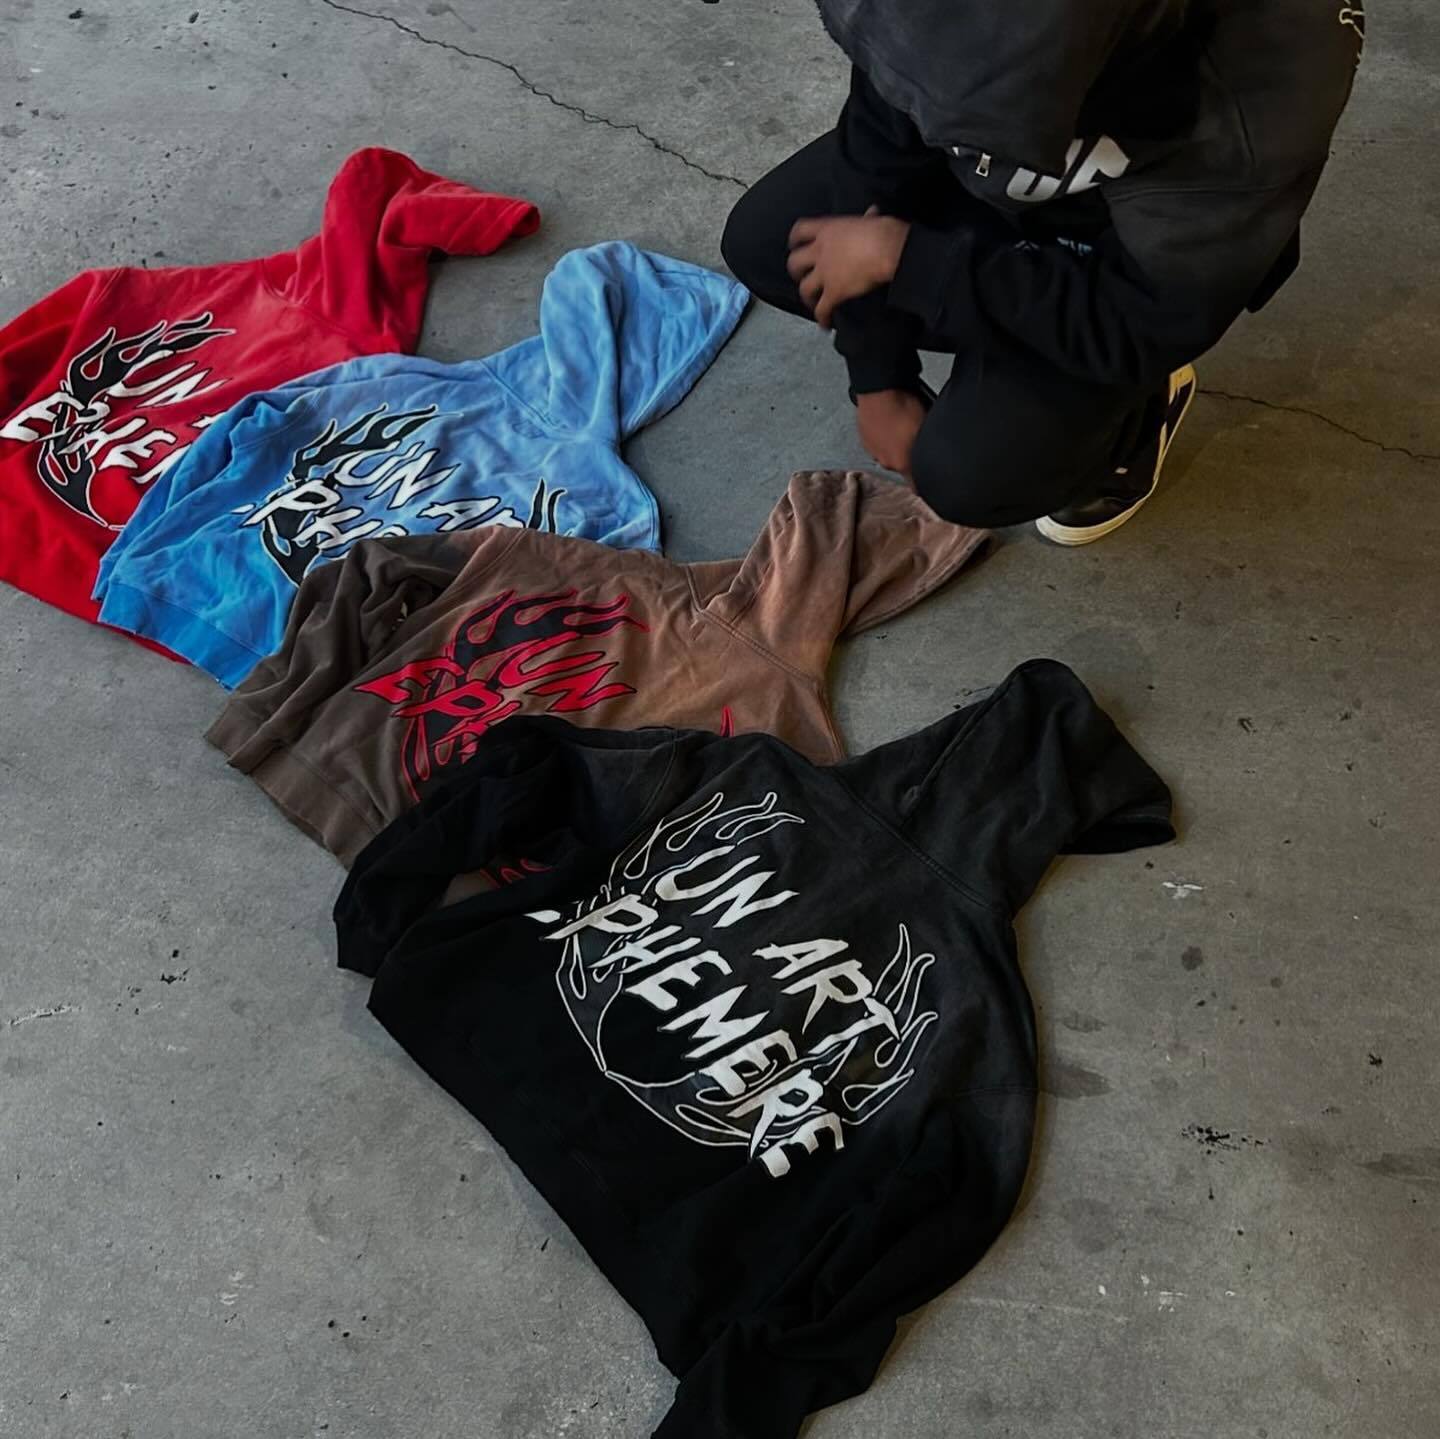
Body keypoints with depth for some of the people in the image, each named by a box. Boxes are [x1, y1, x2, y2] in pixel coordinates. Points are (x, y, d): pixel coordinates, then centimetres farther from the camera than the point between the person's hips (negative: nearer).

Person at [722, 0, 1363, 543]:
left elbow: (1140, 323, -31)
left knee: (964, 471, -20)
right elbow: (881, 145, -16)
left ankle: (1136, 411, 13)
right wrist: (879, 376, -11)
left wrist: (904, 256, -30)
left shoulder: (1272, 76, -42)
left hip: (1139, 260, -4)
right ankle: (995, 346, 12)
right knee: (759, 244, -7)